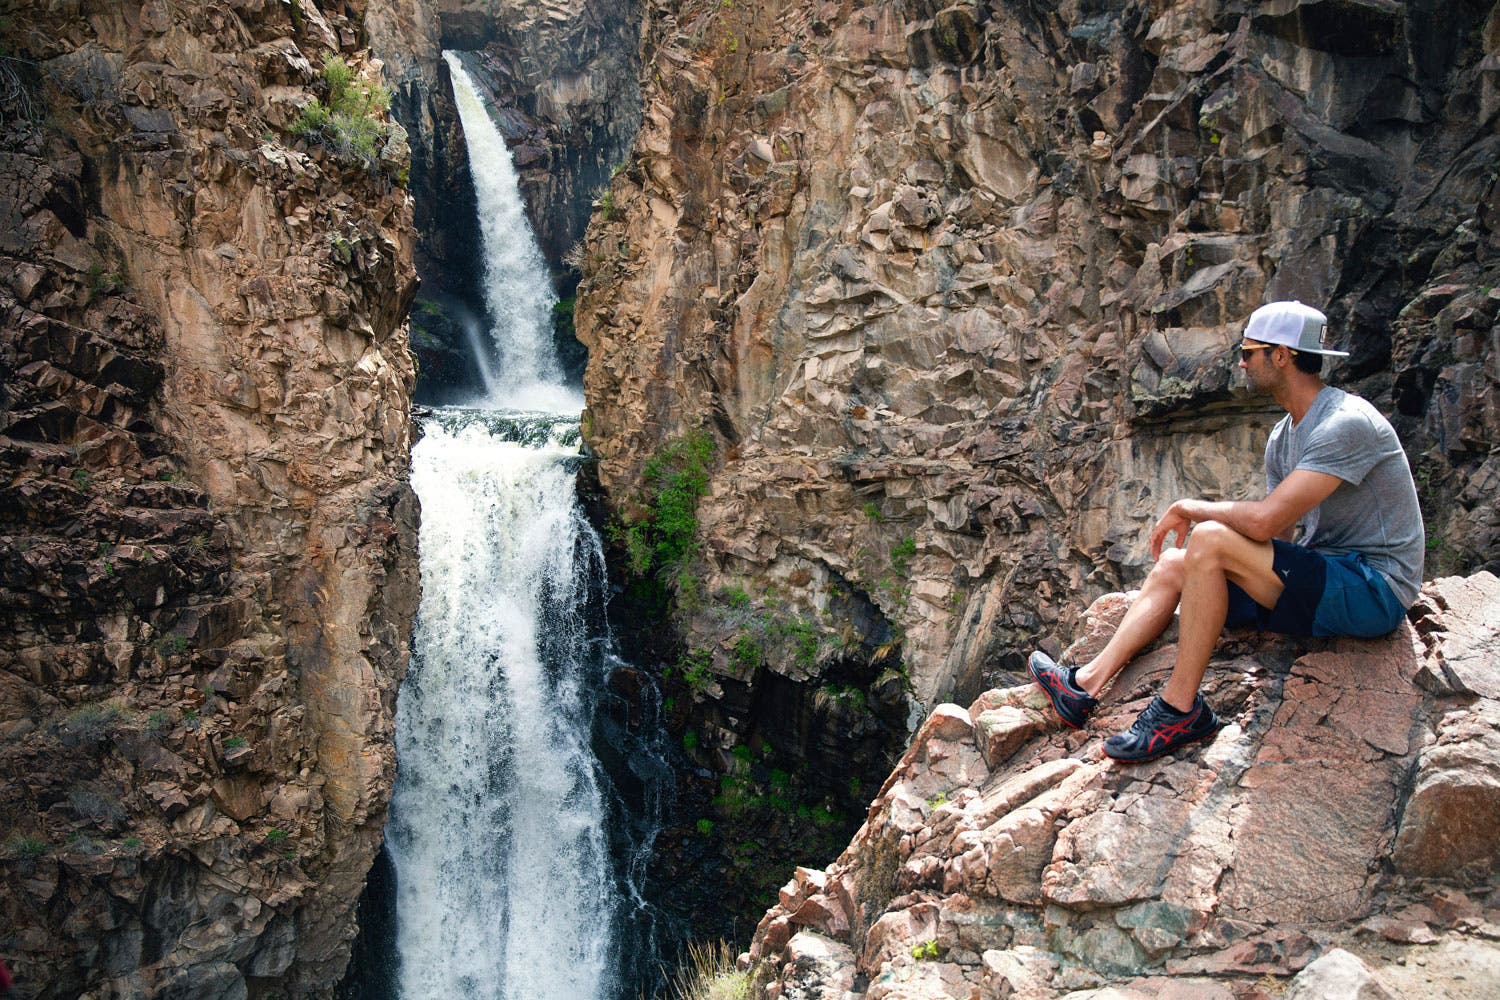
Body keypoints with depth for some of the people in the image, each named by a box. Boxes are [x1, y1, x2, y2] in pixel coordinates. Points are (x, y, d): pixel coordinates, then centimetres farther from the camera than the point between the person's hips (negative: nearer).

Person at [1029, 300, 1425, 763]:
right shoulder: (1283, 437, 12)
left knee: (1209, 539, -26)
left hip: (1374, 591, -10)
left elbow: (1265, 520, -27)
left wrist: (1189, 509, -11)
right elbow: (1278, 536, 11)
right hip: (1324, 582, 10)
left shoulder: (1347, 424, -19)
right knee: (1173, 565, 4)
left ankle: (1180, 708, -17)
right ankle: (1087, 685, 0)